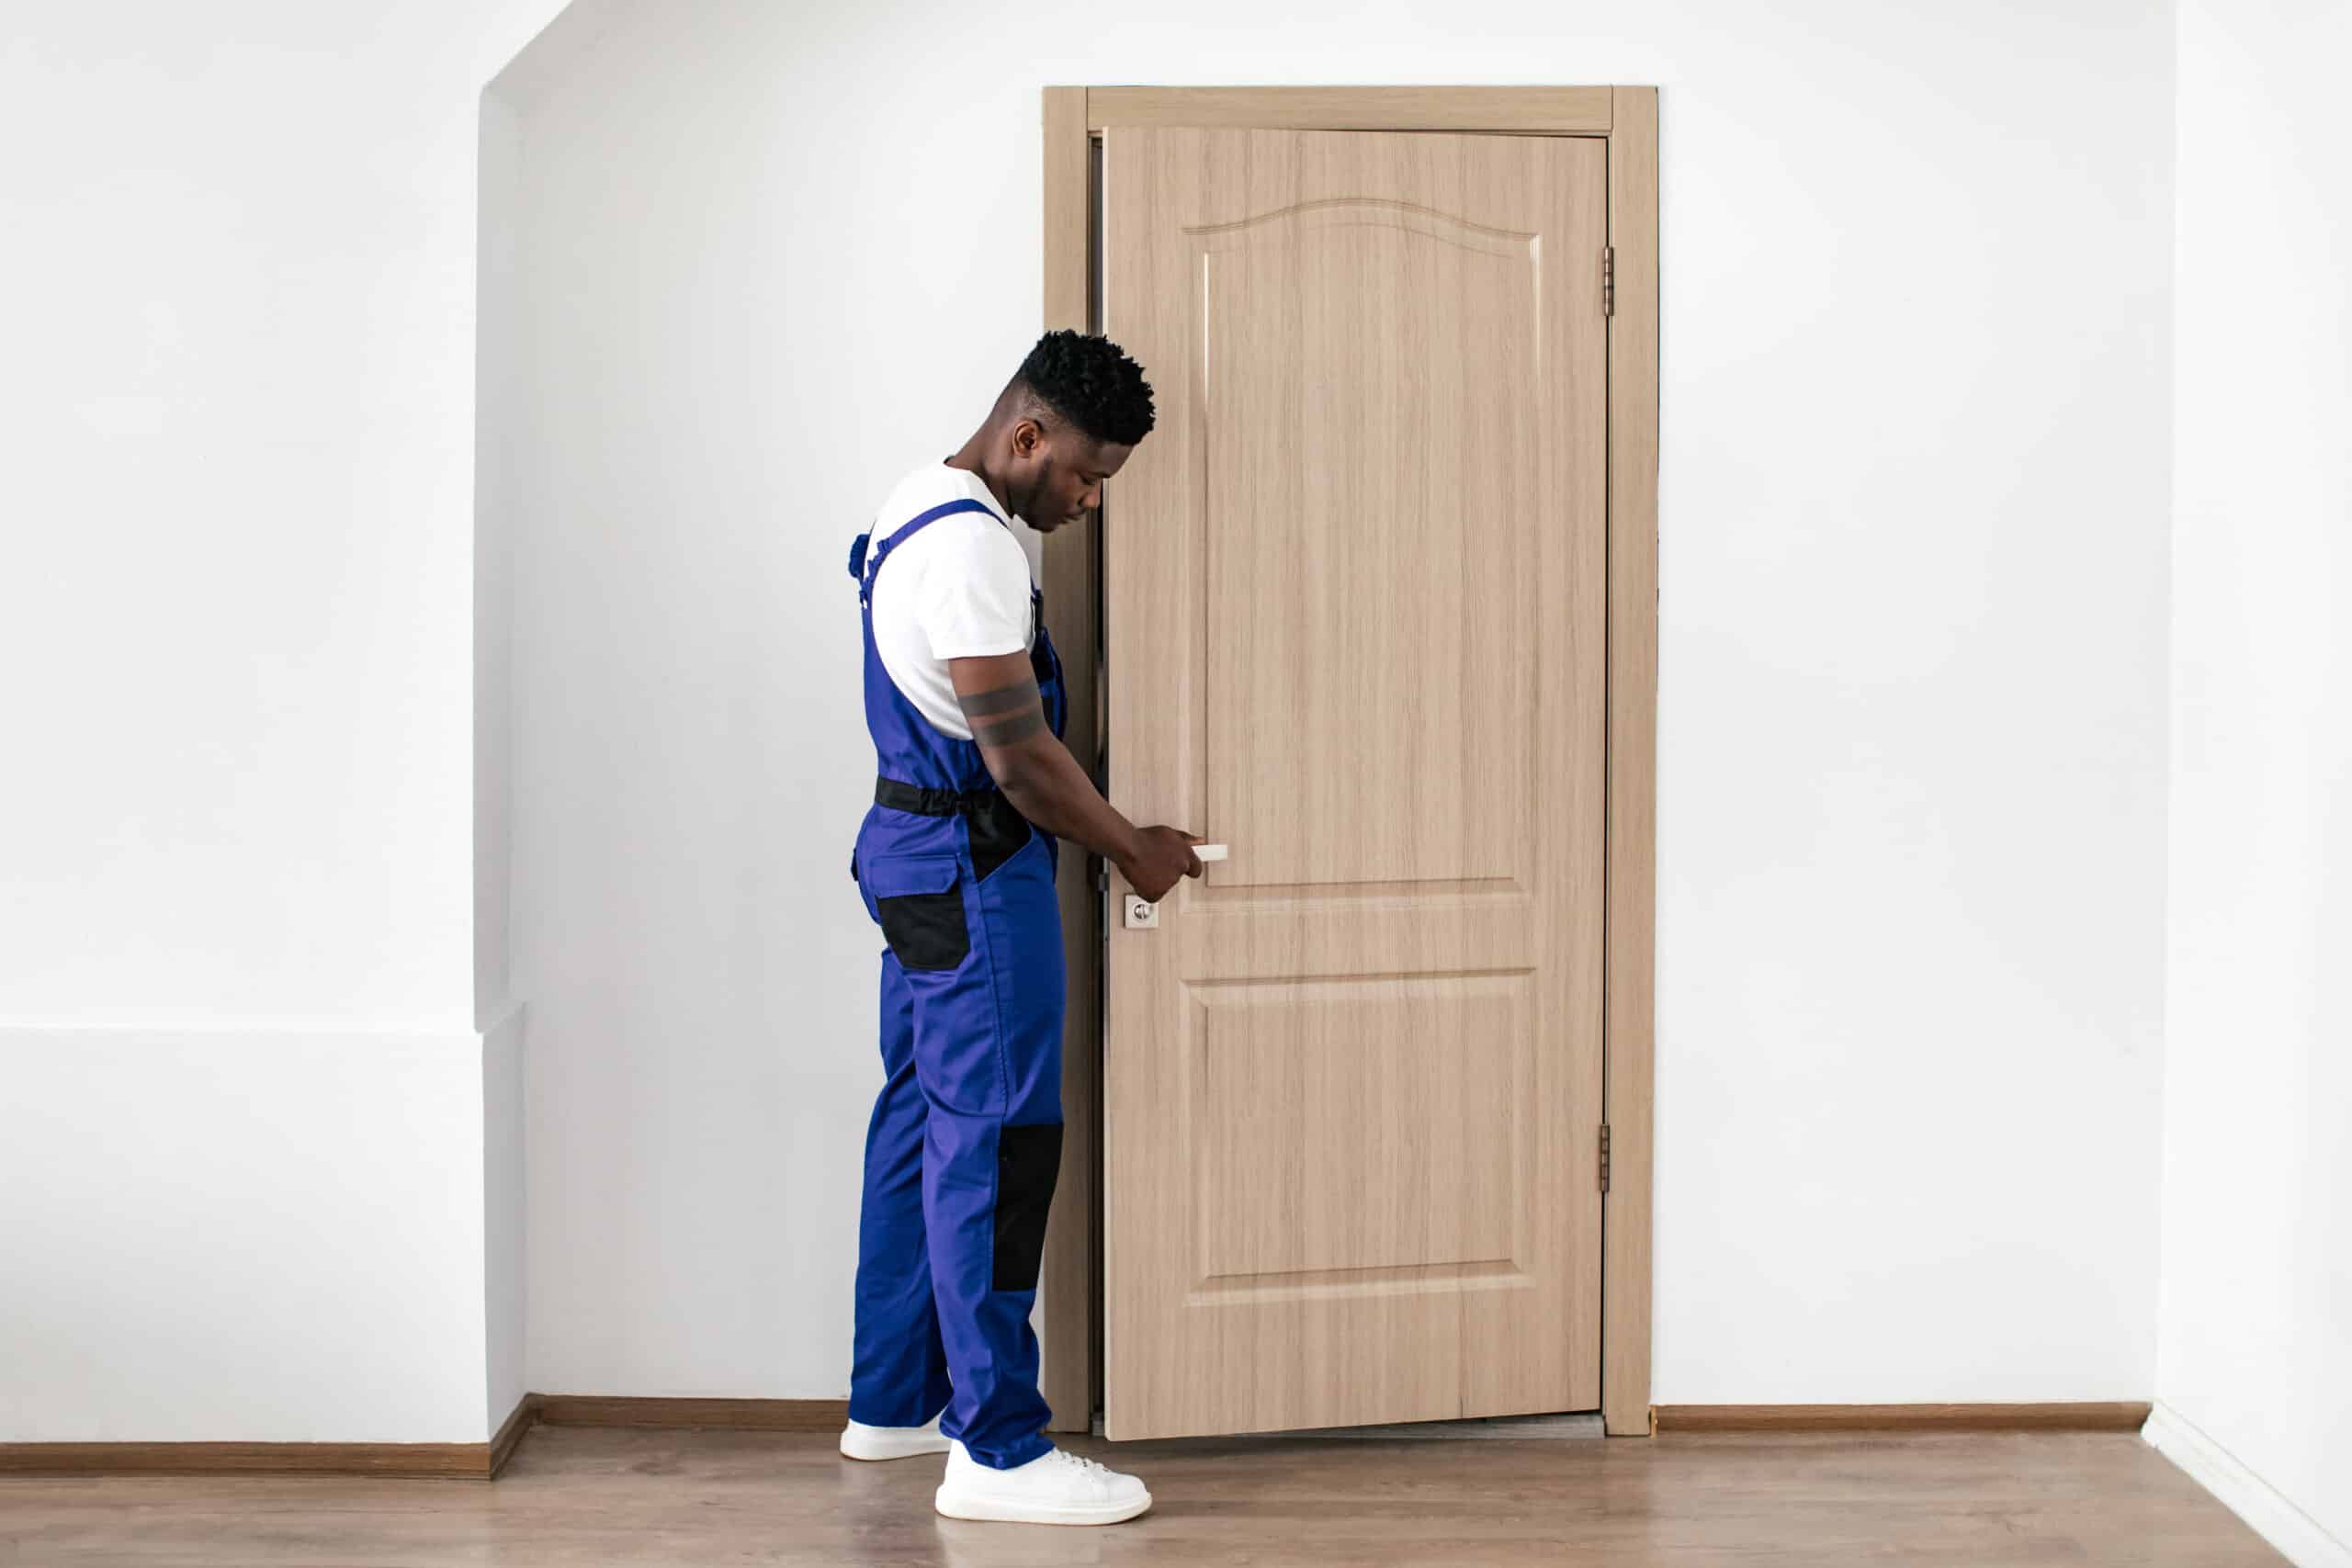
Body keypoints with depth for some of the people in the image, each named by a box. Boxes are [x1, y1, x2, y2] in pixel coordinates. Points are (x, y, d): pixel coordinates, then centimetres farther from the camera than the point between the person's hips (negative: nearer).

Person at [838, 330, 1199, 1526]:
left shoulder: (920, 508, 13)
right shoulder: (973, 545, -20)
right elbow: (1020, 756, -21)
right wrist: (1136, 852, -8)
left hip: (916, 855, 11)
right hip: (973, 873, -10)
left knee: (921, 1124, 15)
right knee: (992, 1144, -7)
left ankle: (892, 1403, 24)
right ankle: (995, 1451, -2)